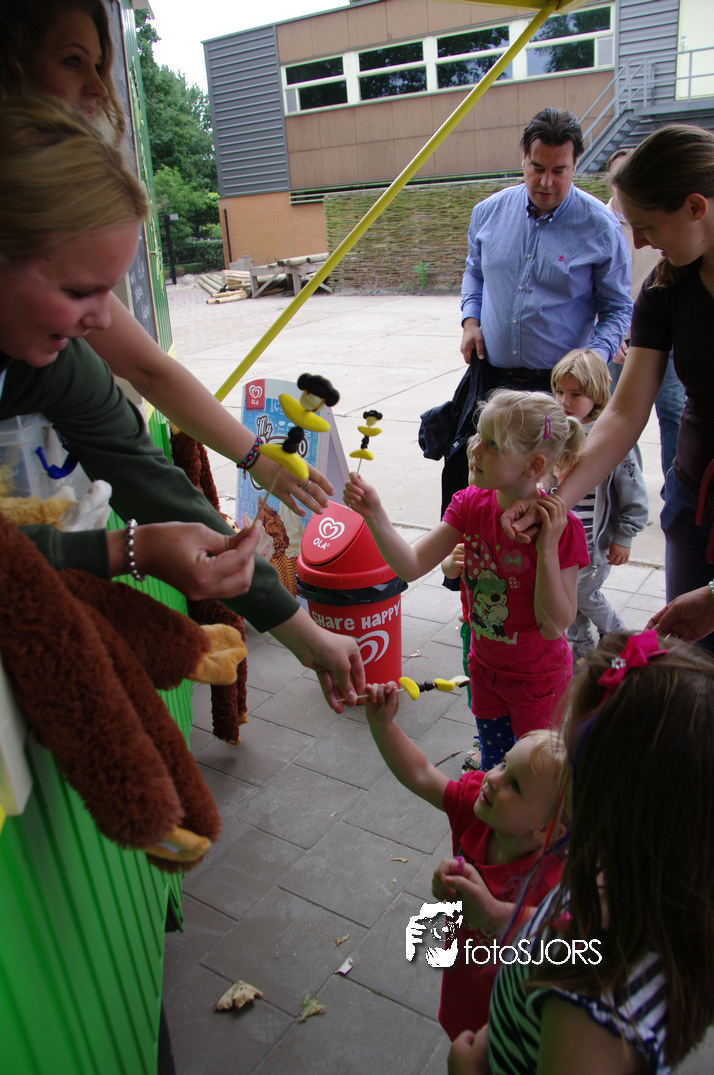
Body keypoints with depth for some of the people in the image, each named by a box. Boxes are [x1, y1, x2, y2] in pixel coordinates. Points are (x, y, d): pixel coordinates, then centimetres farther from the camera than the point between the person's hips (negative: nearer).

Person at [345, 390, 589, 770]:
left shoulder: (561, 527, -27)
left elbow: (555, 625, -26)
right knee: (492, 761, 27)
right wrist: (375, 515, -33)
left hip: (537, 680, -5)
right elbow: (412, 565, -18)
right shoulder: (470, 504, -12)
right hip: (485, 667, 5)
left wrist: (547, 548, -36)